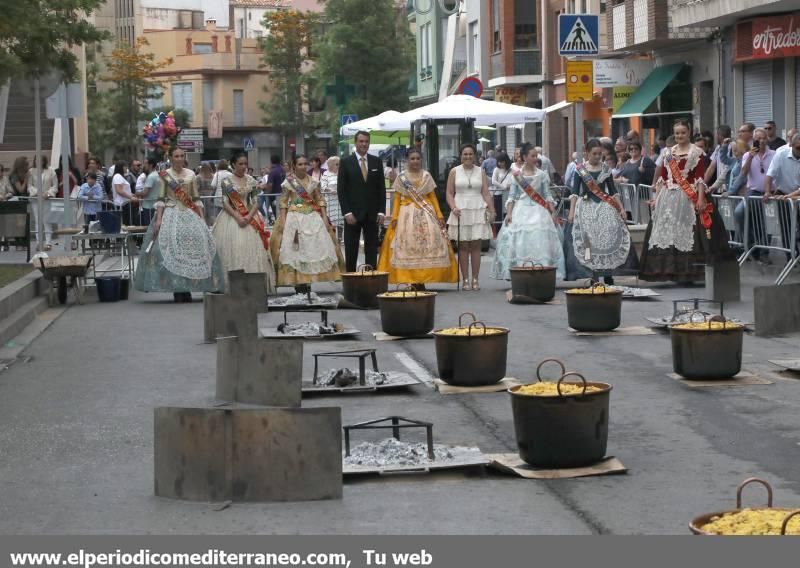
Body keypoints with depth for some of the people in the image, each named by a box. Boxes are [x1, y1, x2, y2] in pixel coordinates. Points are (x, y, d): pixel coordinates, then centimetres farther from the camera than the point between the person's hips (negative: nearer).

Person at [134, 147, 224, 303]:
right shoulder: (165, 175, 3)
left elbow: (196, 199, 12)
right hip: (171, 213, -3)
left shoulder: (191, 174, 11)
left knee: (193, 245, -6)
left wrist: (202, 218, 5)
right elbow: (161, 199, -1)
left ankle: (186, 290, 1)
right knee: (172, 247, -12)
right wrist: (158, 219, -10)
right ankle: (178, 290, -7)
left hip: (190, 214, 3)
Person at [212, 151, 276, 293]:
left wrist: (249, 217, -12)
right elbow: (225, 203, -5)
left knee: (251, 250, -3)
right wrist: (238, 217, -16)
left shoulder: (251, 181, 8)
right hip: (232, 217, -2)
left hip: (249, 218, 2)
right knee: (233, 250, -7)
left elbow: (255, 202, 5)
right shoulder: (227, 181, 0)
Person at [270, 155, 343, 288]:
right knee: (295, 249, -5)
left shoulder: (313, 181, 7)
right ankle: (298, 282, -1)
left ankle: (306, 280, 6)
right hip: (294, 217, -3)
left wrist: (325, 218, -1)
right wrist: (282, 220, -10)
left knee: (314, 247, -1)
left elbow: (320, 200, 8)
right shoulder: (289, 182, 0)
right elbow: (283, 203, -1)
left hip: (313, 217, 3)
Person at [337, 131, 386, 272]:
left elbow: (381, 188, 8)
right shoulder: (346, 163, 0)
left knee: (372, 250, 3)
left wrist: (381, 211, 0)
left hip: (372, 214, 2)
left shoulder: (377, 162, 8)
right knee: (351, 250, 2)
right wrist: (347, 213, -10)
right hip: (353, 213, -2)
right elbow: (341, 190, -2)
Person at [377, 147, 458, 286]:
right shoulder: (401, 178, 5)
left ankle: (422, 280, -3)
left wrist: (439, 215, 1)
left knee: (428, 245, -6)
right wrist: (394, 217, -6)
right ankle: (412, 280, -4)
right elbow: (397, 199, 4)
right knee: (408, 246, -7)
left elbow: (433, 197, 10)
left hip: (426, 214, 1)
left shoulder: (426, 176, 9)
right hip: (407, 215, -1)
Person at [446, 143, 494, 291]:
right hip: (461, 211, -1)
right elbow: (449, 193, 4)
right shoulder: (454, 172, 5)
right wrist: (453, 207, -12)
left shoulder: (480, 172, 8)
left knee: (476, 245, 0)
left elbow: (486, 193, 5)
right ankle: (465, 280, 3)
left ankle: (475, 279, 4)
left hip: (478, 211, 1)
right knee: (463, 246, 0)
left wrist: (492, 210, -4)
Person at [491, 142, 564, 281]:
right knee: (518, 243, -6)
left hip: (538, 211, 0)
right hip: (521, 211, 0)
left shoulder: (542, 175, 6)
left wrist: (553, 213, -1)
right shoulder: (516, 175, 4)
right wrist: (509, 213, -8)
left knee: (539, 243, -7)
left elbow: (548, 196, 7)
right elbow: (512, 197, 3)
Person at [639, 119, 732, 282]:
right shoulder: (669, 153, 15)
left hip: (688, 198, -5)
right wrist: (656, 197, 9)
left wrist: (701, 198, -14)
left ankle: (688, 273, -5)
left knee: (687, 233, -8)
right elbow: (662, 177, 15)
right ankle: (672, 271, 7)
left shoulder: (696, 152, 1)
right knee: (667, 232, 2)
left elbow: (700, 178, -6)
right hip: (668, 197, 5)